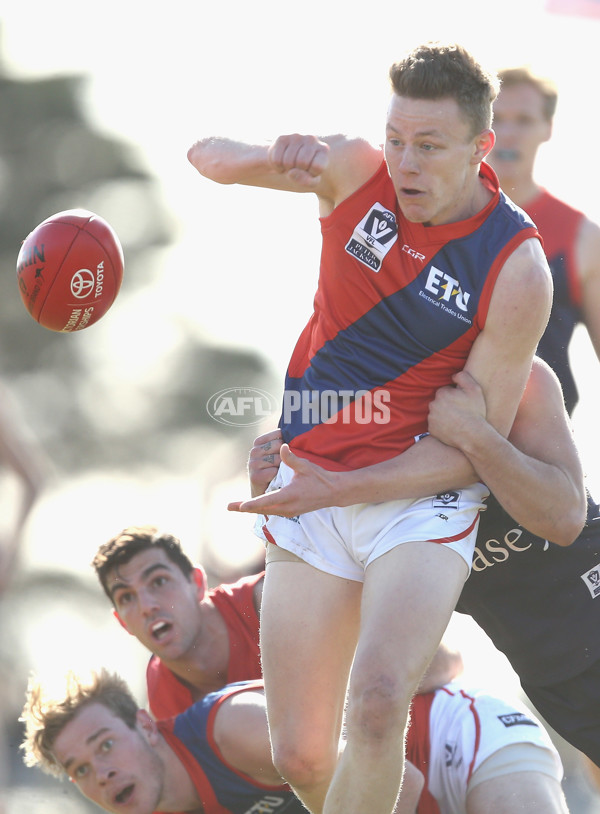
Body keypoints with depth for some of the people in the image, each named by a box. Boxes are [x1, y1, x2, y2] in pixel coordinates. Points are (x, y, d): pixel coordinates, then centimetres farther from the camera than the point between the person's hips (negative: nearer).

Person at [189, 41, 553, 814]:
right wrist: (278, 157, -22)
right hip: (308, 497, 4)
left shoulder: (517, 271, -15)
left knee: (376, 700, -29)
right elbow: (207, 156, 1)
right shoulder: (356, 171, -4)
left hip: (422, 499, -4)